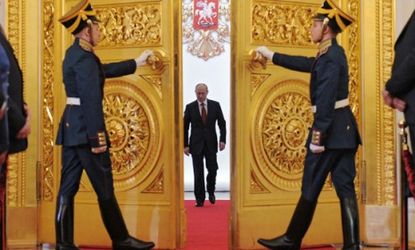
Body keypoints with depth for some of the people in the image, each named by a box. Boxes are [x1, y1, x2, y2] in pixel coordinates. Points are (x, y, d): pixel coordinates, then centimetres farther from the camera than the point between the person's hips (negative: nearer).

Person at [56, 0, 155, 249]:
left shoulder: (74, 53, 16)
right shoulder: (85, 57, -15)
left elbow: (104, 70, 30)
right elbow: (91, 100, -21)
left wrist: (135, 63, 39)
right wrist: (97, 137, -22)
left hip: (70, 127, 10)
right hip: (85, 129, -10)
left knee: (68, 187, 8)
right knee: (105, 188, -1)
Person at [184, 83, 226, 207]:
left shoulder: (215, 105, 1)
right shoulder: (190, 107, -1)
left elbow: (222, 123, 4)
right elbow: (185, 127, 1)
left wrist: (222, 140, -7)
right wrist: (185, 145, -4)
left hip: (211, 143, 1)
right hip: (196, 144, -1)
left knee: (212, 170, -1)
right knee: (198, 172, 0)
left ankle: (211, 191, 26)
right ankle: (200, 199, 9)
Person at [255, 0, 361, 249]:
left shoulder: (330, 57, -15)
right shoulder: (333, 53, 15)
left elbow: (325, 100, -22)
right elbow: (307, 64, 28)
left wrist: (317, 135, -24)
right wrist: (271, 55, 35)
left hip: (331, 128, -9)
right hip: (344, 128, 9)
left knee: (310, 188, 1)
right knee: (345, 188, 7)